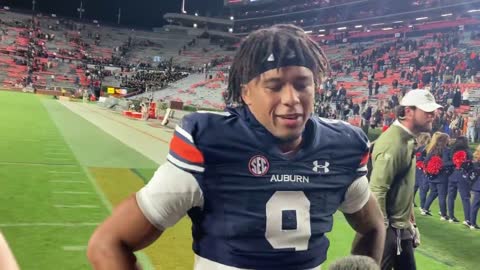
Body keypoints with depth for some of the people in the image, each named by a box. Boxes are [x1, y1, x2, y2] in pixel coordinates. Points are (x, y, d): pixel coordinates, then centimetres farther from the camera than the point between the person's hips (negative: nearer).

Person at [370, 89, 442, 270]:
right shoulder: (393, 143, -22)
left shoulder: (408, 139, 8)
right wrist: (382, 228, -22)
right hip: (388, 229, -10)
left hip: (402, 228, 10)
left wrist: (410, 219, 17)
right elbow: (377, 190, -26)